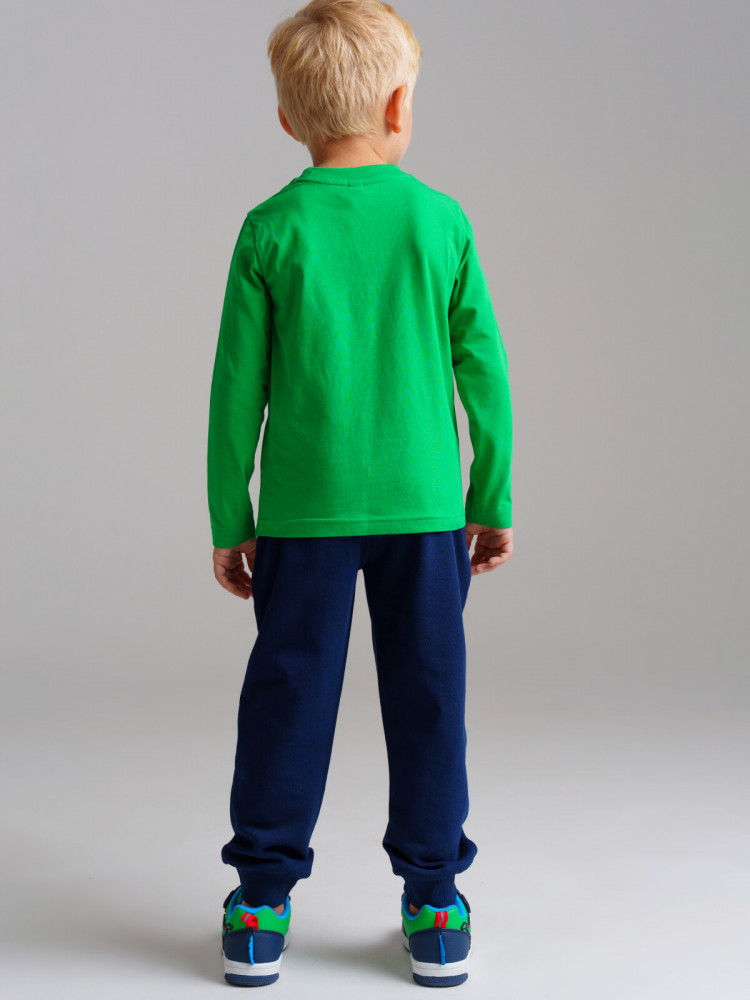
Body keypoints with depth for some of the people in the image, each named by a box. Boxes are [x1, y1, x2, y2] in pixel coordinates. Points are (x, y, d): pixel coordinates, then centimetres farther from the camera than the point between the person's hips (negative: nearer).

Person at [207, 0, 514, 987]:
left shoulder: (271, 231, -3)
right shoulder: (441, 220, -2)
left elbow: (237, 390, -2)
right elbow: (485, 371, 1)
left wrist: (229, 521, 7)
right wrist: (495, 501, 11)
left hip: (305, 508, 0)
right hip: (424, 504, 0)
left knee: (290, 691, 9)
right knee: (427, 692, 9)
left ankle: (263, 904, 17)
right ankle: (433, 902, 18)